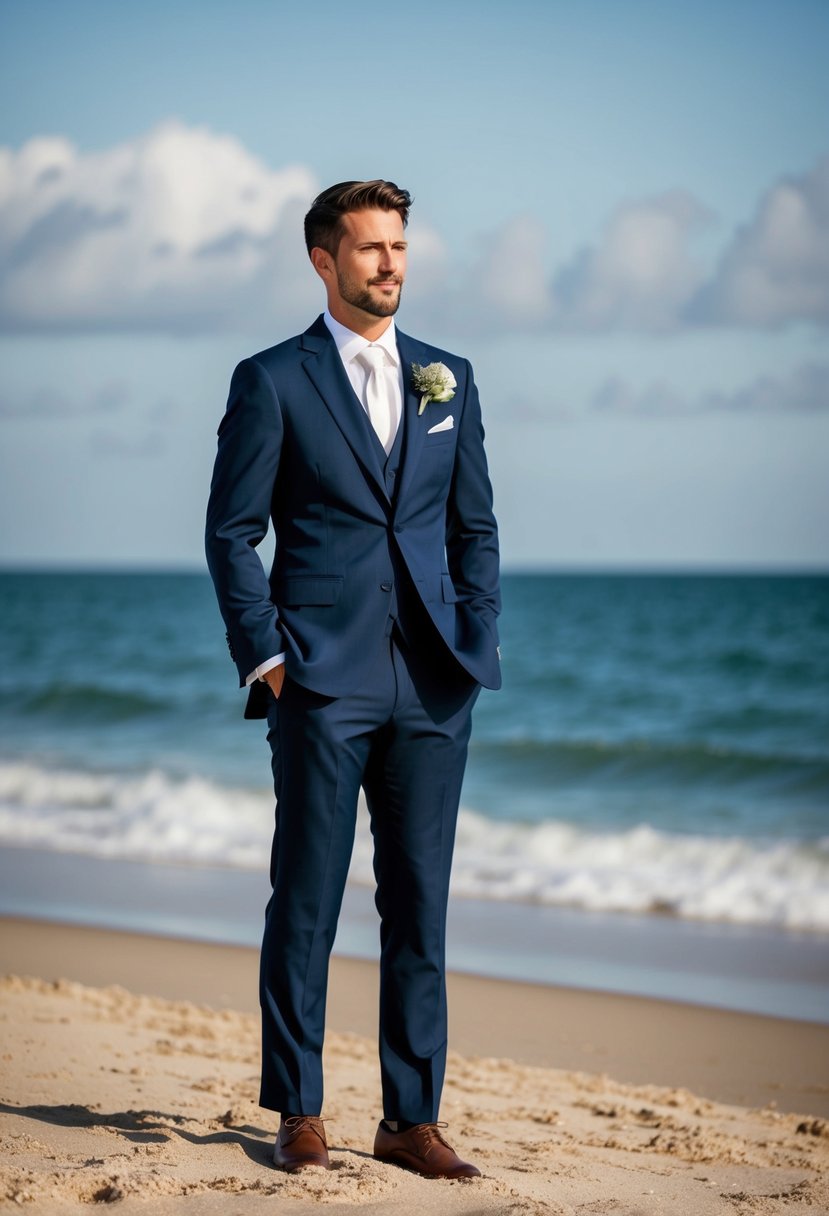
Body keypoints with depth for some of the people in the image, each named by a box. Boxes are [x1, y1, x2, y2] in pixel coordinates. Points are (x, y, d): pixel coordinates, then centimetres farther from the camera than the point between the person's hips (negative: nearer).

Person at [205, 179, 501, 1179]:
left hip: (432, 686, 4)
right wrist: (263, 657, -7)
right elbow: (231, 531, 1)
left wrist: (477, 647, 5)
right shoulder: (272, 381, 2)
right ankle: (297, 1113, 10)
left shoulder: (448, 379, 14)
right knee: (306, 899, 1)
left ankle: (412, 1118, 11)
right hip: (323, 682, -3)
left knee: (419, 904, 5)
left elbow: (476, 527, 16)